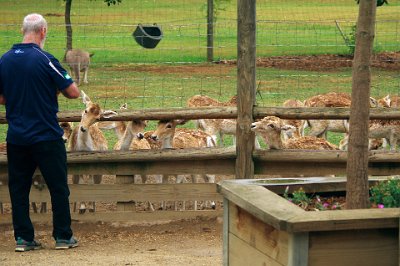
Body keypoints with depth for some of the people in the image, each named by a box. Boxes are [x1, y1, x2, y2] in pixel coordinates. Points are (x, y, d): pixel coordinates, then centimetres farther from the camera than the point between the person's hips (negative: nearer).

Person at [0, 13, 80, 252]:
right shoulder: (45, 60, -14)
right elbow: (73, 92, -11)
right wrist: (55, 89, 7)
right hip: (47, 136, -4)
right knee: (58, 187, 7)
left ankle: (23, 237, 11)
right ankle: (63, 236, 12)